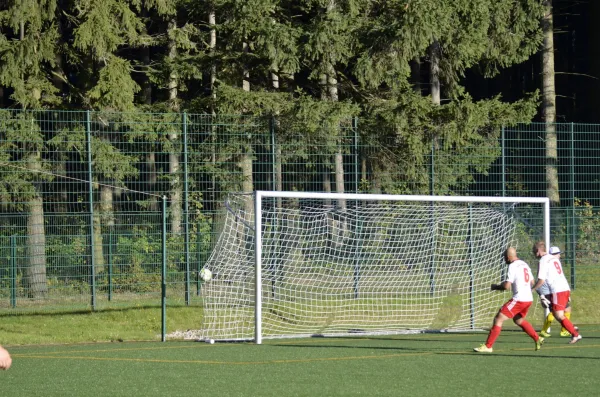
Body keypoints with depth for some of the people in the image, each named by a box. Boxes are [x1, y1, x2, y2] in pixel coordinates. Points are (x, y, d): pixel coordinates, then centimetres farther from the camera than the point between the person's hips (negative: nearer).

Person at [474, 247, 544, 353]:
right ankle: (537, 339, 28)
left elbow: (507, 286, -17)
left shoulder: (513, 266, -12)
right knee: (518, 320, 31)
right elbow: (531, 282, 23)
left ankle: (488, 346, -8)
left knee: (498, 319, -6)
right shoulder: (524, 264, 14)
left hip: (519, 299, -9)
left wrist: (495, 287, 0)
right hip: (529, 299, 9)